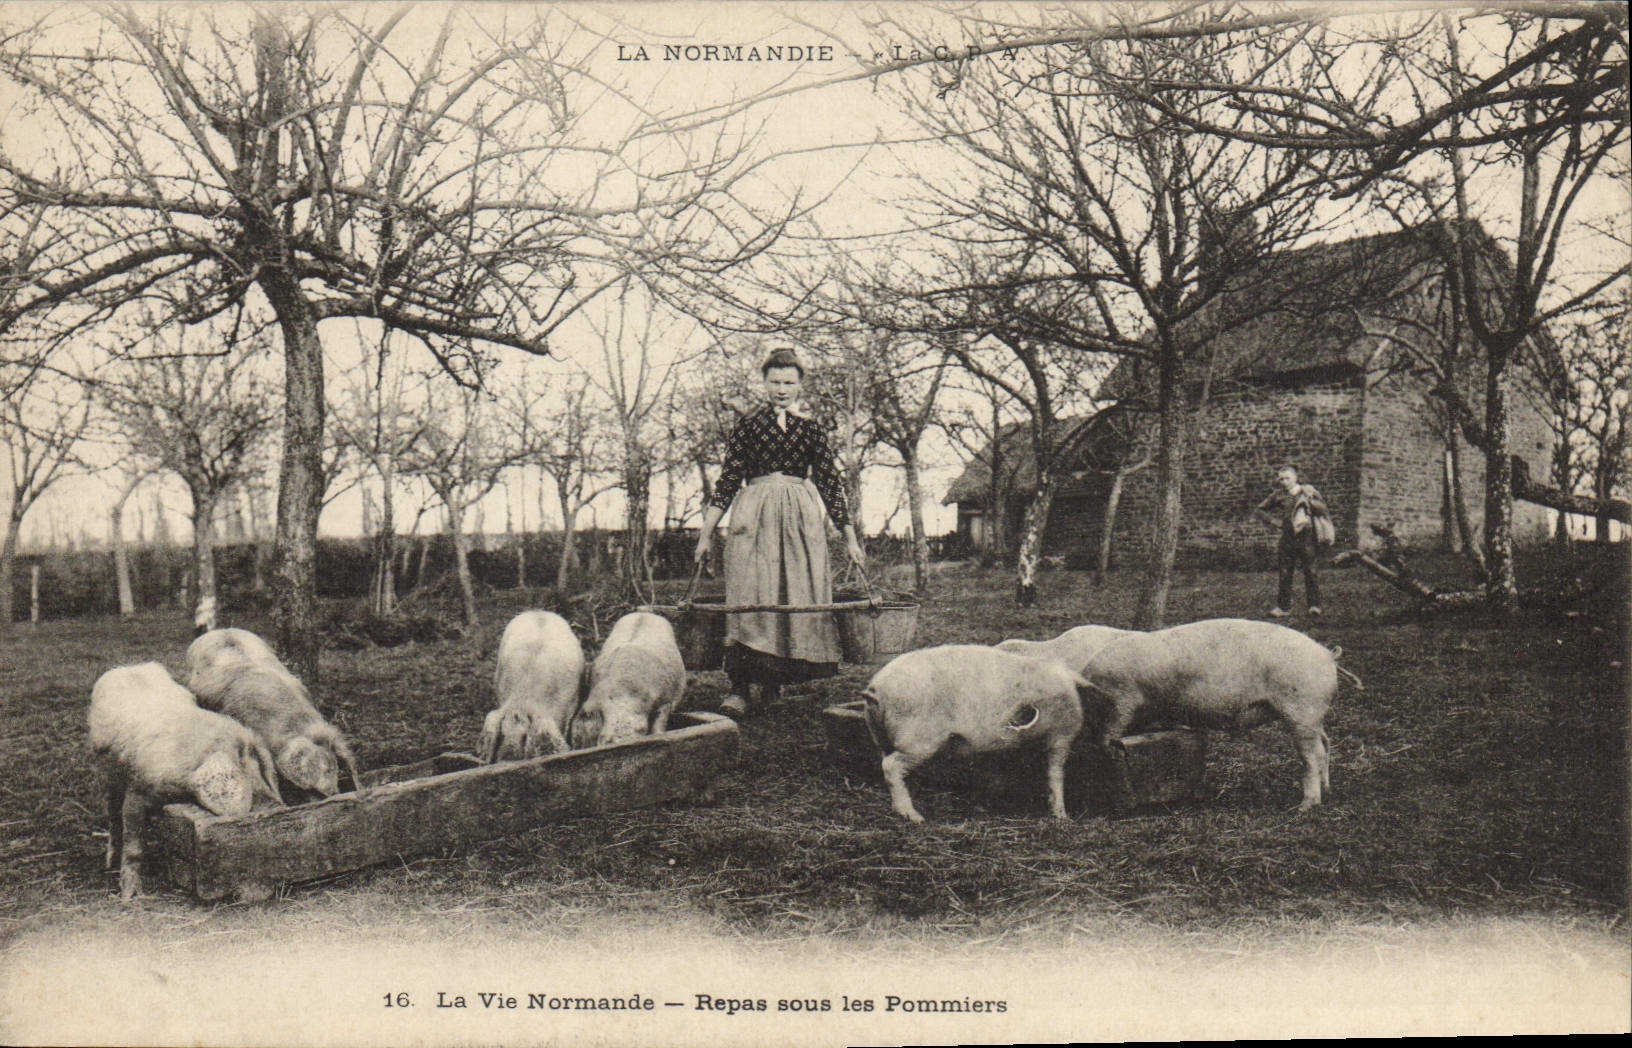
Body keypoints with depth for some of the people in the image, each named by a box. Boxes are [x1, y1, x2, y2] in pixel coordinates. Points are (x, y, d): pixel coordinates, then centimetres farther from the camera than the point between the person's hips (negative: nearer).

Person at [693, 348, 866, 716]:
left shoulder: (810, 429, 12)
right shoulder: (748, 427, 9)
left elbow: (831, 483, 11)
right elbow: (728, 481, 7)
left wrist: (849, 536, 6)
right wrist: (706, 533, 3)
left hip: (801, 520, 2)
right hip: (753, 518, -2)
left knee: (799, 598, -4)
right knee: (748, 599, -12)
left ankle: (774, 682, 5)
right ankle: (740, 689, -16)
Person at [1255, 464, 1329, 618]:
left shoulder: (1307, 490, 1)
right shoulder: (1278, 495, 7)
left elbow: (1323, 509, -8)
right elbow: (1260, 510, 17)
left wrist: (1306, 499, -17)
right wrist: (1274, 521, 4)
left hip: (1307, 537, -3)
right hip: (1288, 537, 3)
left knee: (1310, 571, -6)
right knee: (1285, 573, 4)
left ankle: (1314, 605, 1)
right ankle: (1284, 607, 11)